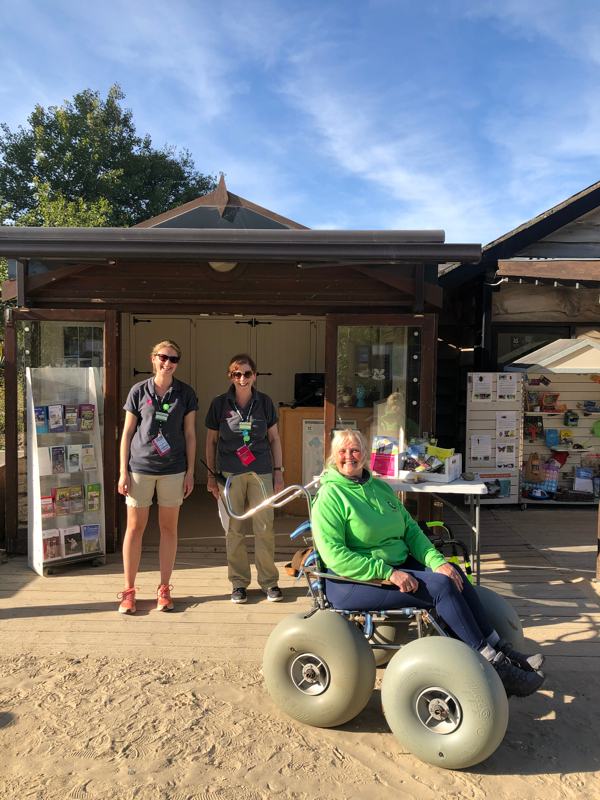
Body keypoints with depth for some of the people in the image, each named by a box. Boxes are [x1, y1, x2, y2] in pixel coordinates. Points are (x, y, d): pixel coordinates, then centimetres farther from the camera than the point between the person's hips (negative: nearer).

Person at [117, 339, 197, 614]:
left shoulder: (186, 393, 4)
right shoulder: (139, 391, 2)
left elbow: (190, 434, 6)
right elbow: (127, 432, 4)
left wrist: (190, 472, 2)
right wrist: (123, 471, -1)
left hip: (173, 470, 1)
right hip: (140, 467, 0)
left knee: (169, 528, 7)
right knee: (135, 527, 5)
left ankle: (164, 588, 20)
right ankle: (129, 590, 18)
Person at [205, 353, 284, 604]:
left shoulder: (265, 402, 4)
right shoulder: (220, 404, 1)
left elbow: (274, 438, 10)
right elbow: (211, 441, 8)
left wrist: (278, 471, 5)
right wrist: (211, 476, 7)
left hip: (261, 472, 0)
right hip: (229, 473, 0)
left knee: (264, 528, 1)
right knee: (234, 530, 5)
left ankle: (269, 580, 17)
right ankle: (239, 582, 20)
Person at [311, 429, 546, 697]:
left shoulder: (380, 488, 12)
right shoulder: (330, 496, -11)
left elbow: (411, 530, 11)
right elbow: (333, 554, -20)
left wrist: (437, 561, -7)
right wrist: (388, 573, -25)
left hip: (395, 567, 7)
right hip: (352, 582, -7)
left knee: (453, 573, -11)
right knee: (441, 585, -20)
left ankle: (500, 649, 0)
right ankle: (493, 665, -9)